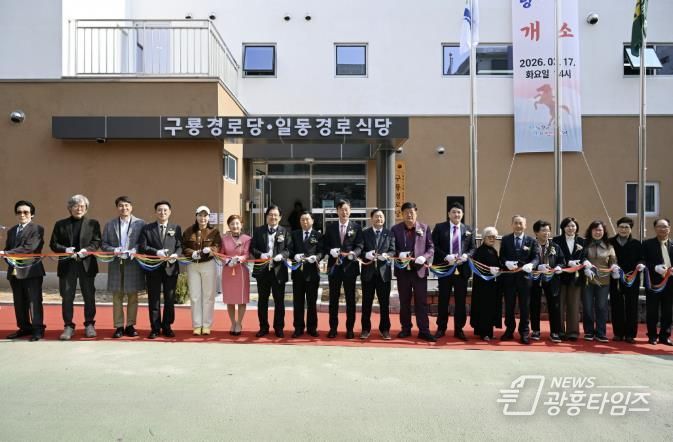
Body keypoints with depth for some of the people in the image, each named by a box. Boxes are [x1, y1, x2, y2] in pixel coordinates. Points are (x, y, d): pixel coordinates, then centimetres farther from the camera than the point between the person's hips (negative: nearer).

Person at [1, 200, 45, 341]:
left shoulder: (37, 229, -4)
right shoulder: (11, 231, 19)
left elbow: (29, 248, -16)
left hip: (31, 270, -7)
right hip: (15, 271, 7)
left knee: (34, 301, -4)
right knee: (19, 303, 12)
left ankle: (38, 329, 0)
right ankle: (24, 328, 22)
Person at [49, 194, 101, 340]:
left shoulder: (93, 223, 7)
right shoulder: (60, 224, 9)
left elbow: (97, 242, -1)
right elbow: (53, 244, 5)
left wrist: (87, 250, -19)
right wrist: (65, 250, -14)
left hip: (87, 264, -1)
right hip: (67, 265, 1)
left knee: (89, 296, 5)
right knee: (67, 297, 3)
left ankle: (89, 325, 17)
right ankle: (68, 327, 13)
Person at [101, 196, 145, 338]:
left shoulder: (140, 223, 0)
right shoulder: (110, 224, 8)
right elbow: (104, 244, 7)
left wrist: (134, 251, -17)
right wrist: (113, 250, -11)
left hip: (133, 264, -2)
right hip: (116, 264, 2)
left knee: (132, 297, 6)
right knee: (117, 297, 6)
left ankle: (130, 325, 16)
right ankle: (119, 327, 13)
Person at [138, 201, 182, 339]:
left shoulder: (176, 228, 9)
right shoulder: (147, 228, 6)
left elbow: (180, 246, 3)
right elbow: (142, 247, -3)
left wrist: (176, 255, -17)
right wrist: (157, 252, -18)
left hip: (171, 267, 1)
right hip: (153, 268, -1)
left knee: (170, 299, 6)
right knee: (154, 299, 5)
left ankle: (167, 327, 17)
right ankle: (155, 328, 14)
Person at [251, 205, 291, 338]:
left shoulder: (285, 231, 3)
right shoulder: (258, 231, 5)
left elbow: (289, 249, -2)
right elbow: (253, 248, 1)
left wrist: (281, 255, -21)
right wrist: (261, 254, -18)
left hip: (279, 270, -1)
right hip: (262, 270, 1)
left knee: (279, 300, 6)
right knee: (262, 300, 10)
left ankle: (279, 328, 18)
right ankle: (263, 327, 22)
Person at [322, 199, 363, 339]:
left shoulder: (356, 227, 3)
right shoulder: (330, 227, 7)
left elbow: (360, 246, -4)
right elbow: (325, 246, 6)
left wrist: (353, 253, -23)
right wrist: (331, 251, -15)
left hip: (350, 266, -1)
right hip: (334, 266, 2)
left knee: (350, 298, 5)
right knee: (333, 298, 7)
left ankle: (350, 329, 15)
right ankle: (333, 328, 17)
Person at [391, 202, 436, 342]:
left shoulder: (424, 228, 1)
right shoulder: (395, 229, 2)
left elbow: (431, 247, 1)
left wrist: (424, 257, -18)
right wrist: (399, 254, -18)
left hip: (420, 269, -1)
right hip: (403, 270, 1)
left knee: (421, 301, 2)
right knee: (404, 301, 11)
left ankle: (424, 331, 7)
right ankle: (405, 329, 23)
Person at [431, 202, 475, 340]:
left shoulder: (468, 230, 10)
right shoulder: (439, 227, 2)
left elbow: (473, 248, 9)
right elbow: (434, 246, -4)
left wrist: (466, 256, -12)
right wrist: (446, 257, -17)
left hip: (462, 270, 2)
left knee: (460, 301, 6)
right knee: (443, 300, 6)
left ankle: (459, 329, 17)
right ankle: (441, 328, 18)